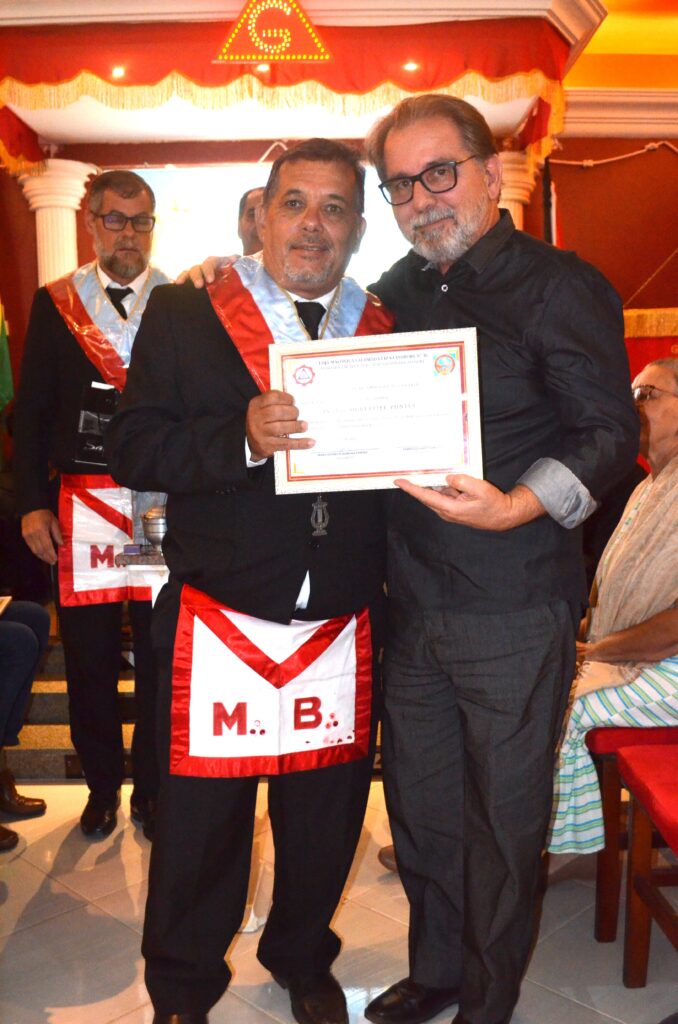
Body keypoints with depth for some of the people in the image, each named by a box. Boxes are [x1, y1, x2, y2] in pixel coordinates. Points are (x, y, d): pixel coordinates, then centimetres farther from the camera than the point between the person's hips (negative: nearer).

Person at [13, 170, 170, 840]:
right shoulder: (54, 304, 9)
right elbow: (32, 412, 8)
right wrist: (32, 502, 1)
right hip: (80, 502, 1)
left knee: (160, 656, 5)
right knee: (89, 657, 8)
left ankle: (151, 790, 23)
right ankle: (102, 787, 28)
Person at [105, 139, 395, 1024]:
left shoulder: (390, 330, 8)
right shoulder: (183, 315, 2)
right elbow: (133, 450, -7)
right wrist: (242, 437, -21)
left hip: (344, 632, 3)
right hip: (218, 626, -2)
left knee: (325, 816, 16)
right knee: (199, 820, 10)